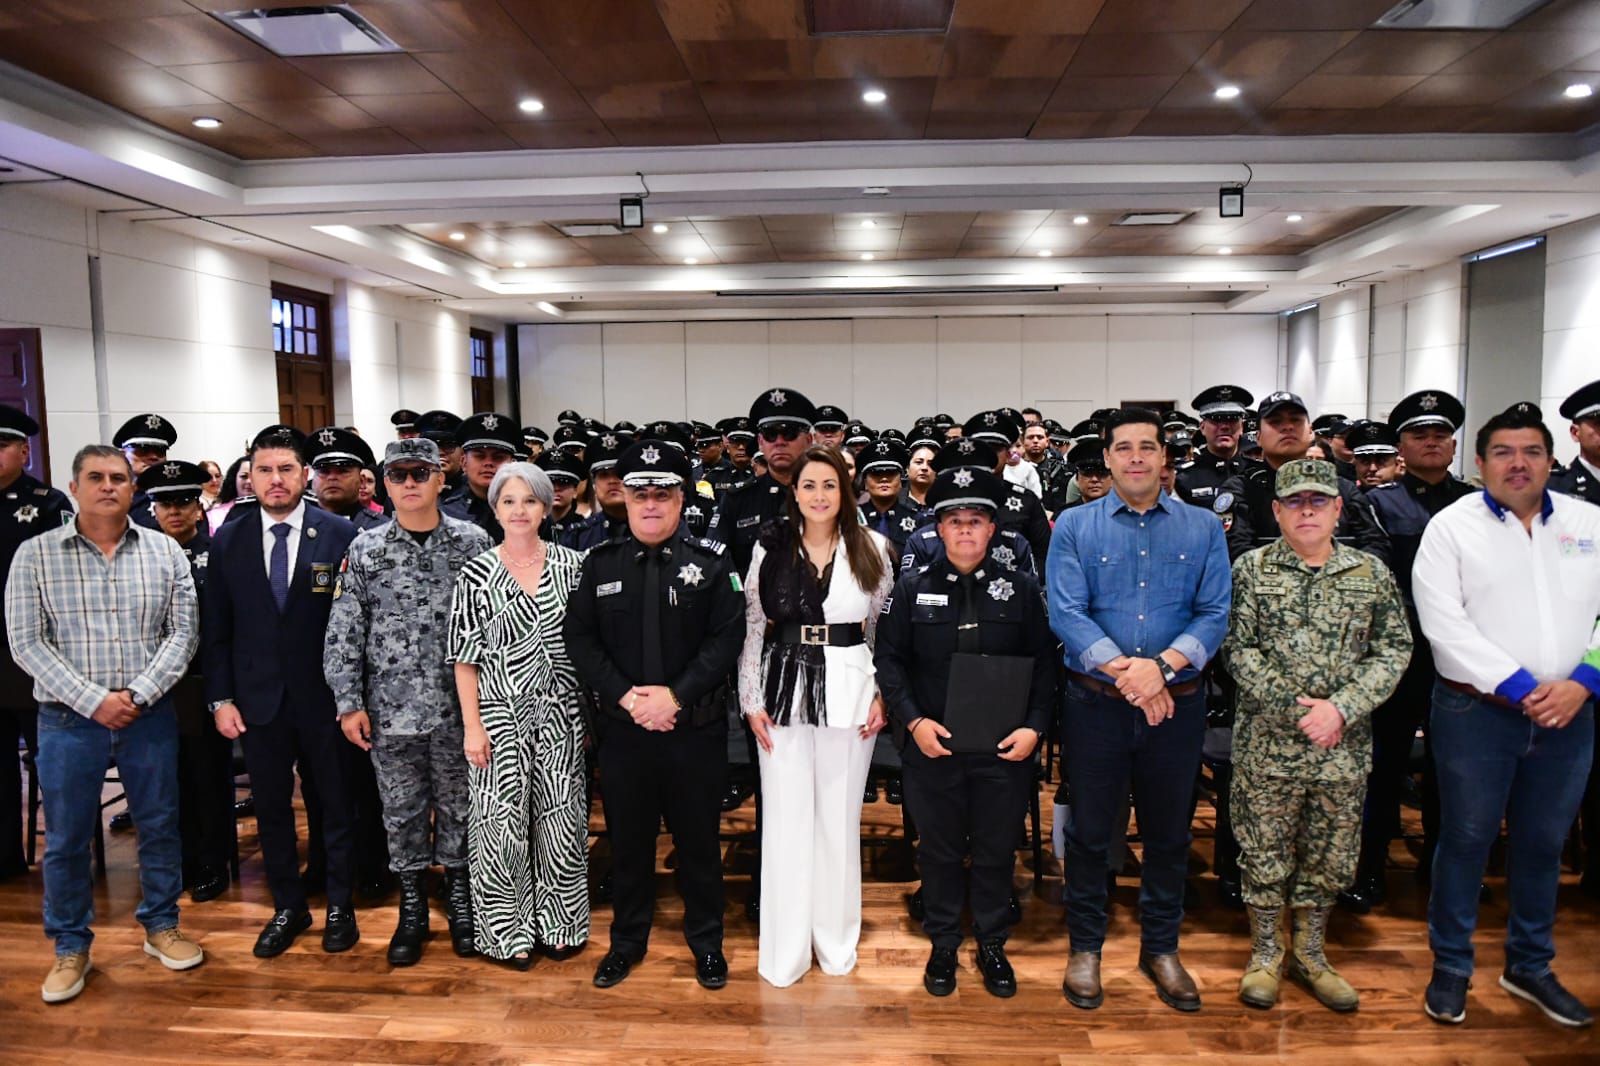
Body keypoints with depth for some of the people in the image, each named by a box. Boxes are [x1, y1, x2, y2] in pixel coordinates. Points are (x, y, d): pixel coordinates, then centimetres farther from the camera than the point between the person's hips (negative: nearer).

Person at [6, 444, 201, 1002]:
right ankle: (70, 947, 27)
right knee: (66, 839, 9)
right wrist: (94, 700, -13)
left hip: (150, 716, 1)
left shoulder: (165, 552, 1)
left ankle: (161, 926, 29)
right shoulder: (35, 555, -2)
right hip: (69, 720, -1)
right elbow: (27, 643, -6)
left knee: (159, 825, 11)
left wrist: (138, 694, -13)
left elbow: (182, 634, -1)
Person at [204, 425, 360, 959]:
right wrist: (221, 698, 1)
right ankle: (287, 907, 31)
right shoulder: (228, 540, 2)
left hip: (324, 696, -2)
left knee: (335, 805, 10)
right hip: (258, 699, 3)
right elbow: (216, 629, 5)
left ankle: (340, 907, 27)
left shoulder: (339, 535, -7)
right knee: (271, 808, 13)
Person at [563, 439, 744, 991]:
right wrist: (626, 696, -12)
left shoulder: (710, 562, -3)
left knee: (699, 839, 11)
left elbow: (727, 638, -8)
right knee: (628, 838, 14)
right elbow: (579, 638, -1)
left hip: (696, 728, -1)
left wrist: (676, 694, -17)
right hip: (623, 727, 2)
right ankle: (627, 940, 34)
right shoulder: (600, 563, 2)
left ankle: (706, 942, 30)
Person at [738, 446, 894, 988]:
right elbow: (751, 628, 3)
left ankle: (836, 941, 27)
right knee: (786, 819, 5)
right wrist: (751, 700, -1)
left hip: (849, 693, 0)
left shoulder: (873, 549, 2)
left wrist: (880, 696, -1)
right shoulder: (770, 548, 1)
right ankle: (784, 949, 18)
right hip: (784, 692, 0)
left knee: (840, 818, 10)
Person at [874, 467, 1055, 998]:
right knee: (939, 850, 12)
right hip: (932, 747, 0)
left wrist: (1034, 727, -8)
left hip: (1005, 750, 1)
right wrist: (913, 720, -10)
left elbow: (1044, 664, 3)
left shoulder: (1022, 590, 2)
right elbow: (889, 659, 0)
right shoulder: (912, 588, 0)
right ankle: (942, 945, 31)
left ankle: (992, 945, 33)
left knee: (997, 851, 12)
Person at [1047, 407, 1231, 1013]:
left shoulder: (1203, 528, 4)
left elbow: (1215, 614, -4)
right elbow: (1066, 613, -10)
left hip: (1177, 704, 2)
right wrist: (1122, 670, -20)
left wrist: (1162, 665, -20)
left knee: (1169, 832, 14)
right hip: (1096, 703, -1)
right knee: (1089, 830, 9)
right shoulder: (1074, 527, 0)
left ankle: (1161, 947, 34)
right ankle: (1085, 947, 28)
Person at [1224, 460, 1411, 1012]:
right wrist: (1295, 708, -14)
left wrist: (1341, 708, -13)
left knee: (1330, 853, 13)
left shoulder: (1372, 573, 4)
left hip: (1344, 745, 2)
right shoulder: (1251, 569, -2)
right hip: (1266, 742, -2)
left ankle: (1310, 952, 33)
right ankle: (1267, 952, 27)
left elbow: (1394, 651, 0)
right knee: (1264, 852, 7)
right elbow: (1238, 649, -6)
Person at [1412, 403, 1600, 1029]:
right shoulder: (1451, 528, -5)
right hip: (1477, 713, -3)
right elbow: (1444, 626, -13)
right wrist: (1521, 687, -16)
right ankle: (1450, 968, 22)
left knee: (1543, 843, 16)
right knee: (1465, 841, 6)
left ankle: (1529, 966, 34)